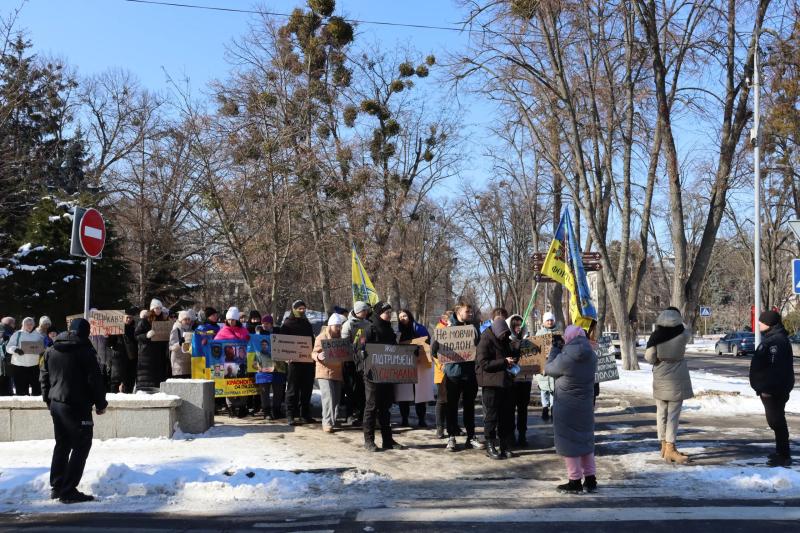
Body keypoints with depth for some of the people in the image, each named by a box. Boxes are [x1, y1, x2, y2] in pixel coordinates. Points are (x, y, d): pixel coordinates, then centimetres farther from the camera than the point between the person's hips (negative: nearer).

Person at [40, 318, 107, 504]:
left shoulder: (51, 351, 10)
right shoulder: (85, 351, -12)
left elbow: (44, 377, 15)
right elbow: (95, 380, -13)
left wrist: (48, 399, 23)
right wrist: (101, 403, -2)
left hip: (56, 404, 8)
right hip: (77, 405, -8)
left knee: (62, 444, 19)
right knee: (81, 445, -1)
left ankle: (56, 487, 24)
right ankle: (69, 491, -4)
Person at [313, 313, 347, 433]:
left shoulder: (340, 338, 13)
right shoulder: (321, 337, -3)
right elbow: (314, 353, -7)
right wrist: (318, 356, -29)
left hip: (337, 373, 6)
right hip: (325, 372, -6)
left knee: (336, 398, 6)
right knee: (328, 398, -13)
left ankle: (332, 420, 16)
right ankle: (327, 423, -10)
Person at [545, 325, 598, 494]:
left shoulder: (565, 358, -23)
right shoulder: (591, 357, -4)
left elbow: (549, 368, -8)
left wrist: (554, 349, 7)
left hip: (565, 407, -6)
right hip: (586, 406, 6)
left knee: (568, 443, 5)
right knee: (586, 441, 17)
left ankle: (575, 482, 10)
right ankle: (590, 479, 23)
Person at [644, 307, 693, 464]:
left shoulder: (656, 335, -5)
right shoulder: (683, 333, -9)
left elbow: (649, 357, -5)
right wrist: (680, 324, 29)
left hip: (660, 376, 3)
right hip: (677, 377, -2)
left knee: (661, 412, 12)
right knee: (674, 413, -1)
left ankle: (664, 445, 20)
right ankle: (670, 449, -6)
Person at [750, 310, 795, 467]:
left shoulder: (777, 341, -18)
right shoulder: (771, 338, 16)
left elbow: (776, 367, -25)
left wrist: (768, 388, -26)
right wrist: (763, 386, 22)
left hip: (774, 390, -11)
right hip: (770, 389, 11)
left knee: (776, 421, -7)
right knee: (775, 420, 16)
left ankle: (784, 456, -4)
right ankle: (781, 452, 25)